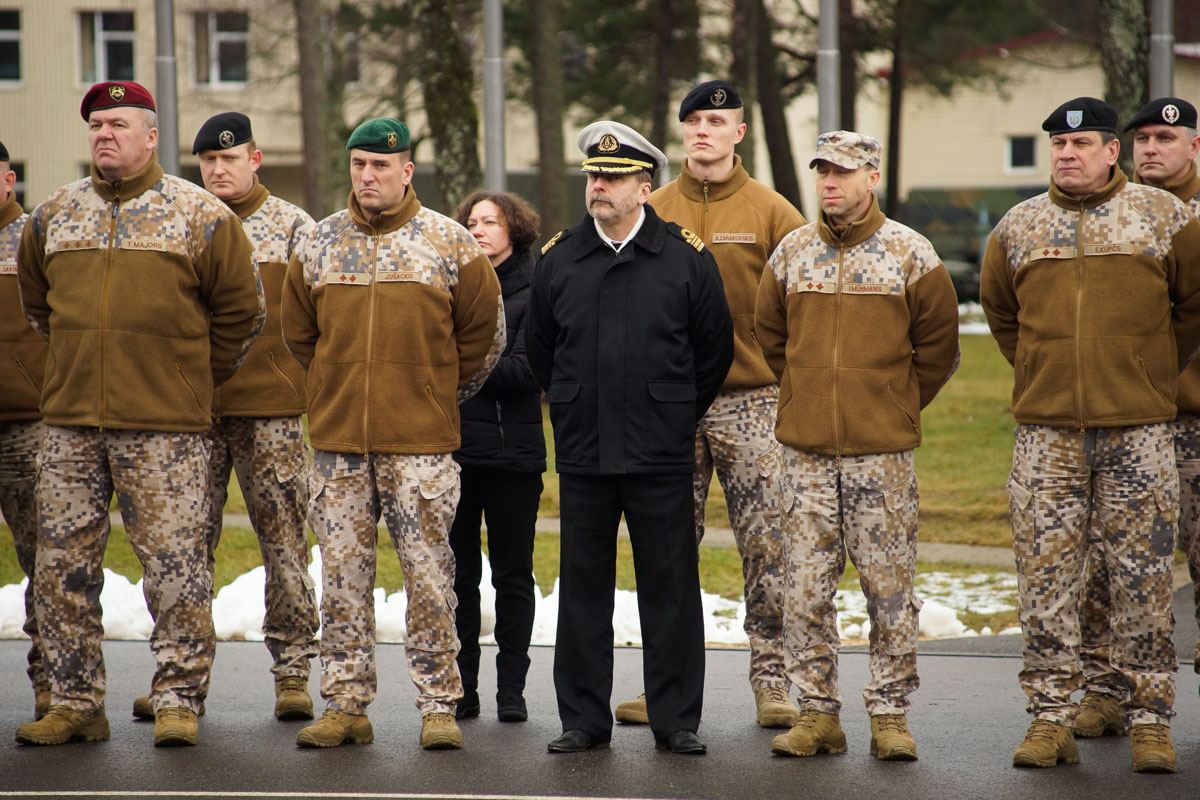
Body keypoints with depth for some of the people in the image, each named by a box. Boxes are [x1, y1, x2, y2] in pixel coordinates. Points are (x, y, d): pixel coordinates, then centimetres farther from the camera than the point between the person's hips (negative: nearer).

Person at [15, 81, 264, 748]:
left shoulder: (201, 216, 0)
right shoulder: (54, 216, 11)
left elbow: (241, 310, 8)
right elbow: (37, 301, 27)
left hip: (165, 425, -4)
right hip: (69, 423, 4)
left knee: (175, 560, -4)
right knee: (63, 562, 3)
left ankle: (179, 700, 4)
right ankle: (76, 703, 11)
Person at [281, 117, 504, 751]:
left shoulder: (449, 243, 0)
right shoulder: (318, 244, 8)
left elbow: (484, 331, 9)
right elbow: (299, 331, 21)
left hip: (421, 440, -3)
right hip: (338, 440, 3)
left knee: (428, 576, -2)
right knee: (342, 577, 5)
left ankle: (439, 706, 5)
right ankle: (345, 705, 11)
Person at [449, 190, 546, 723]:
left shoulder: (534, 290, -2)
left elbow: (526, 370, -11)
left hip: (512, 450, -3)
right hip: (454, 447, 4)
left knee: (512, 573, 4)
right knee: (458, 571, 5)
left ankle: (511, 689, 10)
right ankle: (461, 687, 12)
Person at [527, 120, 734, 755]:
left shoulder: (686, 258, 0)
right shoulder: (558, 258, 6)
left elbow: (714, 350, 8)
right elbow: (538, 350, 18)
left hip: (662, 459, -2)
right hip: (582, 454, 2)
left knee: (670, 589, 1)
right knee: (582, 588, 5)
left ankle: (676, 721, 9)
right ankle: (583, 720, 13)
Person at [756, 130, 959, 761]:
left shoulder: (910, 253, -1)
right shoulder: (790, 253, 7)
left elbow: (938, 343, 8)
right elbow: (770, 334, 21)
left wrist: (896, 406, 11)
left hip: (883, 450, -2)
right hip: (806, 449, 2)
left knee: (890, 589, 1)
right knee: (805, 589, 2)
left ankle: (890, 715, 9)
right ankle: (817, 713, 10)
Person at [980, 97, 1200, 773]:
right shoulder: (1018, 228, 9)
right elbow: (1000, 311, 25)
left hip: (1138, 430, -2)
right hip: (1046, 432, 2)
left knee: (1143, 577, 0)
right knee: (1046, 576, 0)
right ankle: (1051, 717, 7)